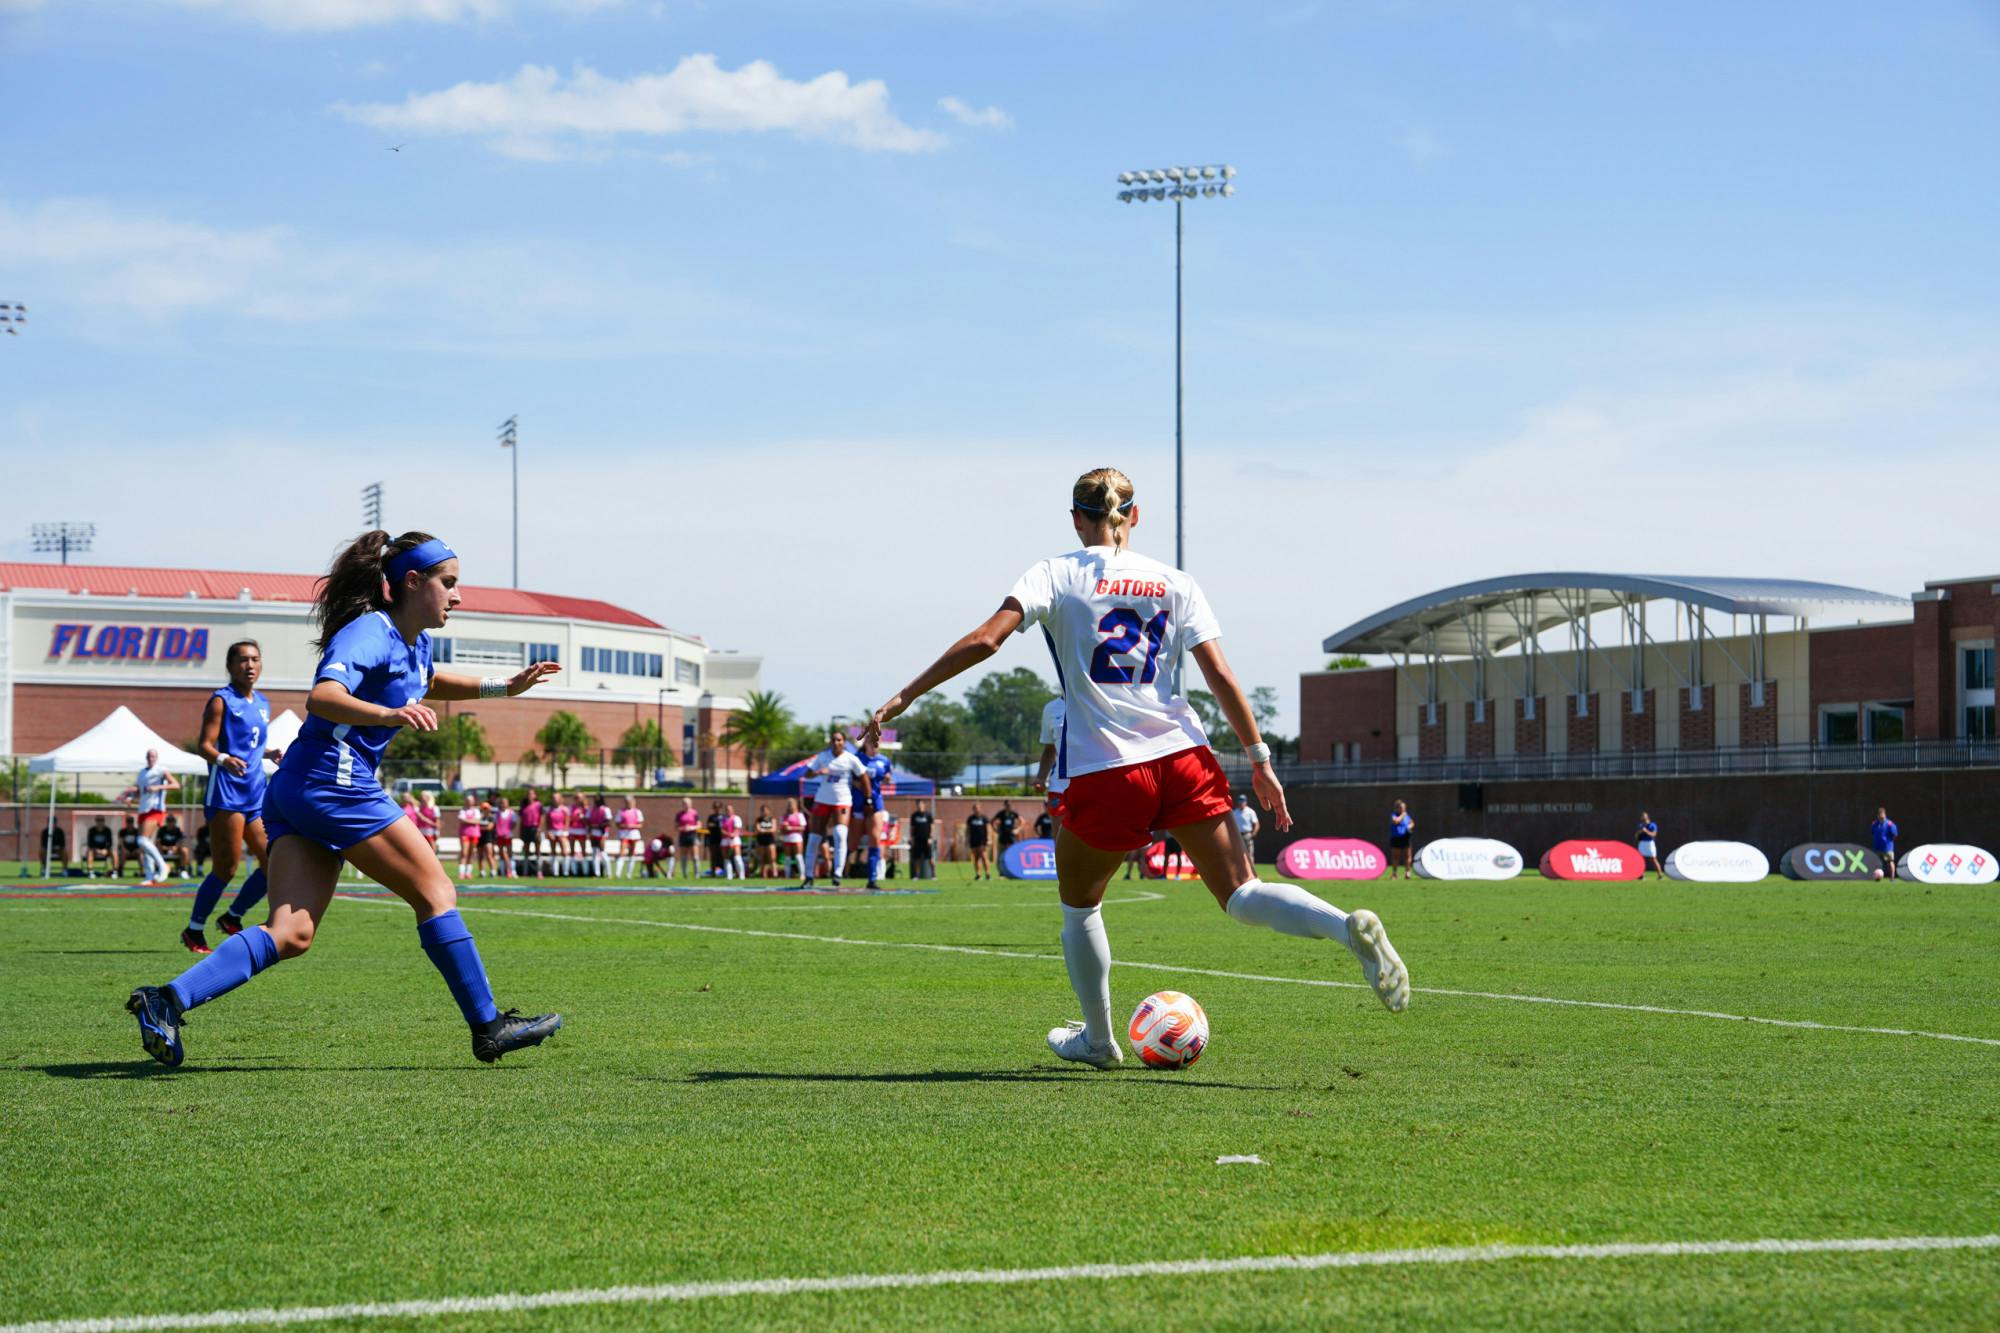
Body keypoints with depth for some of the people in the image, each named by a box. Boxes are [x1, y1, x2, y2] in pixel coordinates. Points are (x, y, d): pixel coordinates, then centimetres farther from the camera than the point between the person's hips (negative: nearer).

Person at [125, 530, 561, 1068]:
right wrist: (391, 714, -45)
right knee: (436, 894, -1)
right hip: (335, 784, -10)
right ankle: (487, 1027, 5)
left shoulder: (414, 643, 19)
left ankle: (170, 999, -17)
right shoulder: (370, 633, -11)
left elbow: (429, 684, 44)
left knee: (291, 933, -5)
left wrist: (503, 686, 34)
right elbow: (322, 697, -28)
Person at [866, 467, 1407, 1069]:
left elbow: (984, 640, -10)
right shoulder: (1173, 583, 11)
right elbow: (1220, 676, 5)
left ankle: (1098, 1039, 31)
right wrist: (1260, 759, 8)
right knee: (1241, 895, 1)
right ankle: (1349, 927, -25)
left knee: (1079, 907, 21)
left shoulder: (1055, 576, 3)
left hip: (1103, 773, -2)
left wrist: (905, 696, -5)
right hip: (1184, 756, 2)